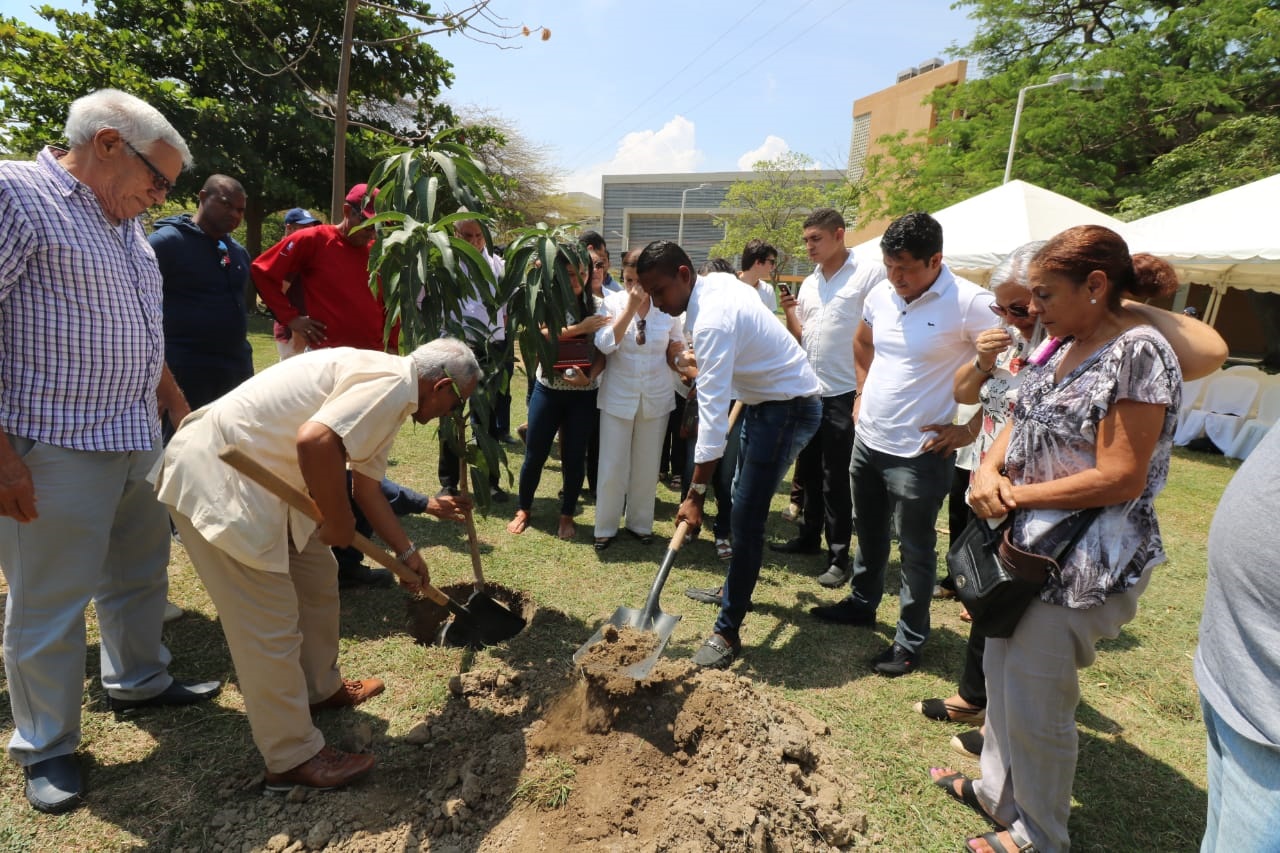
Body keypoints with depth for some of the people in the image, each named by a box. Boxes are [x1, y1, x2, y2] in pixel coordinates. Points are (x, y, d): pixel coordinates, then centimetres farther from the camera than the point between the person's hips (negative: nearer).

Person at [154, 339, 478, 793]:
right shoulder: (392, 384, -19)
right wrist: (339, 521, -19)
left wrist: (407, 553, 27)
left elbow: (368, 488, 20)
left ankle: (321, 689, 40)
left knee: (318, 578, 21)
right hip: (216, 480, -11)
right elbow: (315, 441, -35)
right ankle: (293, 758, 14)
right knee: (269, 624, -2)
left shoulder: (388, 397, 13)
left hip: (260, 475, 11)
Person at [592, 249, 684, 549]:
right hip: (617, 397, -1)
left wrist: (677, 352, -15)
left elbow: (676, 357, 8)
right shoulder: (613, 302, -6)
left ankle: (640, 523, 30)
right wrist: (630, 307, -23)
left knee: (647, 467, 12)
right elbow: (604, 345, -22)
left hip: (656, 398, 2)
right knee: (612, 467, 3)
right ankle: (606, 527, 20)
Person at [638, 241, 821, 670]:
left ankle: (728, 632, 0)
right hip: (763, 398, 11)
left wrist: (695, 494, -31)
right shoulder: (719, 282, 1)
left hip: (788, 406, -11)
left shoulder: (712, 320, -28)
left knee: (745, 518, -10)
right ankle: (736, 586, 37)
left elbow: (712, 408, -32)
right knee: (741, 499, 20)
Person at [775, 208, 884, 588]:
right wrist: (789, 311, -4)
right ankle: (809, 536, 32)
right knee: (809, 472, 16)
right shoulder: (809, 283, 11)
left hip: (844, 393, -6)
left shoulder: (870, 274, -8)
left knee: (836, 480, 0)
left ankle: (838, 557, 12)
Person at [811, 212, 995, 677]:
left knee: (915, 550, 7)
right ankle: (861, 603, 42)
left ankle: (910, 640, 24)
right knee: (868, 532, 22)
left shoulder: (970, 304, -17)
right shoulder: (881, 294, 2)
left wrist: (970, 428, -13)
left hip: (919, 451, -6)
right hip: (867, 439, 7)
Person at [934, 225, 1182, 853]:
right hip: (1029, 544, 8)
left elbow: (1120, 479, -21)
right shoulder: (1061, 348, 8)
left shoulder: (1138, 352, -17)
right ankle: (998, 792, 42)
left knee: (1034, 701, 5)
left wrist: (1014, 496, -16)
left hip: (1084, 563, -8)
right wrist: (988, 471, -11)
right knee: (1001, 671, 20)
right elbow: (1019, 424, 10)